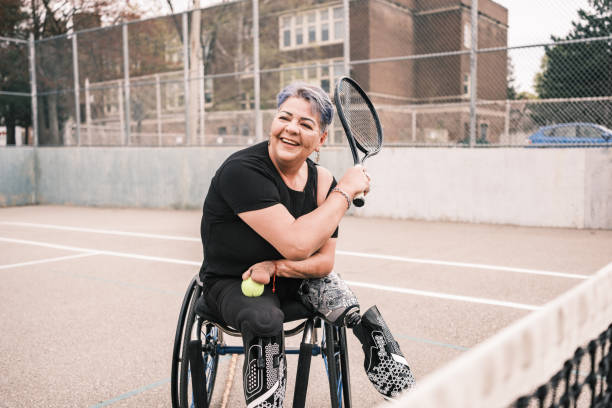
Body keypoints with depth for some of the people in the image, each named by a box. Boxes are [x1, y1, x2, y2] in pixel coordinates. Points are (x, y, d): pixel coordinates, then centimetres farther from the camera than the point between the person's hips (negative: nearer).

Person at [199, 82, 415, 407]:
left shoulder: (322, 182, -5)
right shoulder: (241, 170, -24)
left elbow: (324, 261, -4)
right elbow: (297, 244, -34)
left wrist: (277, 268, -23)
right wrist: (346, 190, -25)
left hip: (294, 281, 5)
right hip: (231, 283, -5)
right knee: (265, 320, -36)